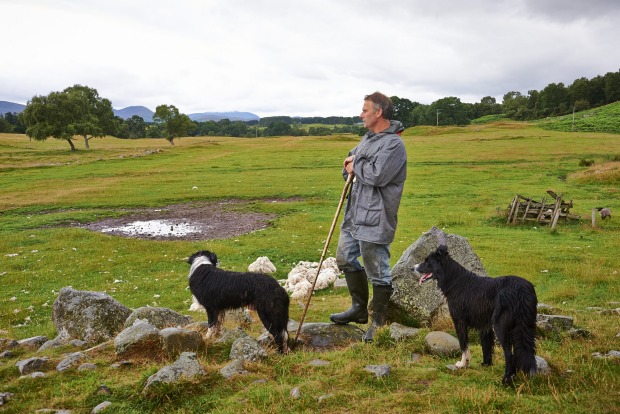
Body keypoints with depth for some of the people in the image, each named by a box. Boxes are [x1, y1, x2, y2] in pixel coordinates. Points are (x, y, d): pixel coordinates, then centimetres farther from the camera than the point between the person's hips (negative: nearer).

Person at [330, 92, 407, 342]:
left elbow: (377, 175, -28)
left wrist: (356, 167, -9)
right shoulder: (368, 137, 15)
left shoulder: (393, 144, -16)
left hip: (375, 219, -11)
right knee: (346, 259, 21)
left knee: (377, 271, 0)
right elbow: (351, 157, 29)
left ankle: (379, 322, 16)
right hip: (355, 213, 11)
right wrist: (351, 162, 4)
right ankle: (359, 308, 37)